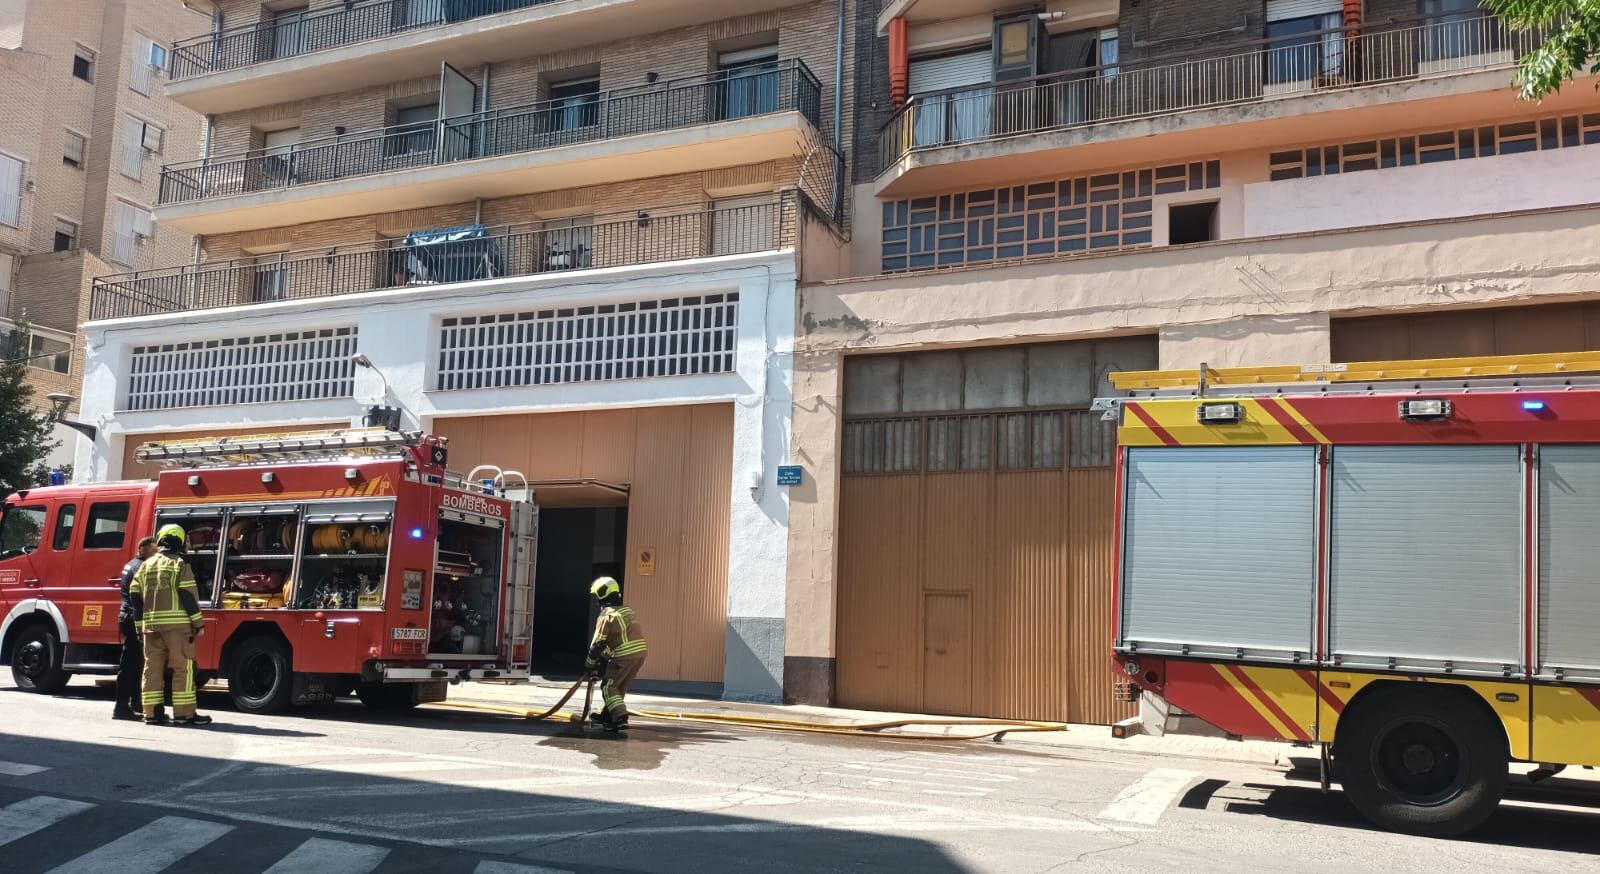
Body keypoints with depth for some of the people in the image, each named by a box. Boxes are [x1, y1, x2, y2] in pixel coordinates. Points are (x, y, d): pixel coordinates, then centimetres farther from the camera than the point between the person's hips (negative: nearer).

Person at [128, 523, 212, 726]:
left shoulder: (146, 565, 14)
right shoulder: (180, 564, -2)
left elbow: (135, 595, 12)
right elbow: (189, 595, -9)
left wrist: (140, 625, 17)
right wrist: (198, 623, -5)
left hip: (151, 624, 6)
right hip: (176, 623, -6)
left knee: (152, 667, 9)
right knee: (183, 667, -3)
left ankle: (152, 712, 10)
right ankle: (184, 713, -5)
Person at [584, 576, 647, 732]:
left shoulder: (607, 615, -6)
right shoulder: (628, 610, 18)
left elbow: (598, 643, -7)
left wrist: (589, 665, 6)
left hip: (624, 656, -8)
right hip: (640, 653, 8)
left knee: (608, 687, 2)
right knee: (620, 687, 22)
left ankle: (620, 718, -14)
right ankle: (606, 715, 34)